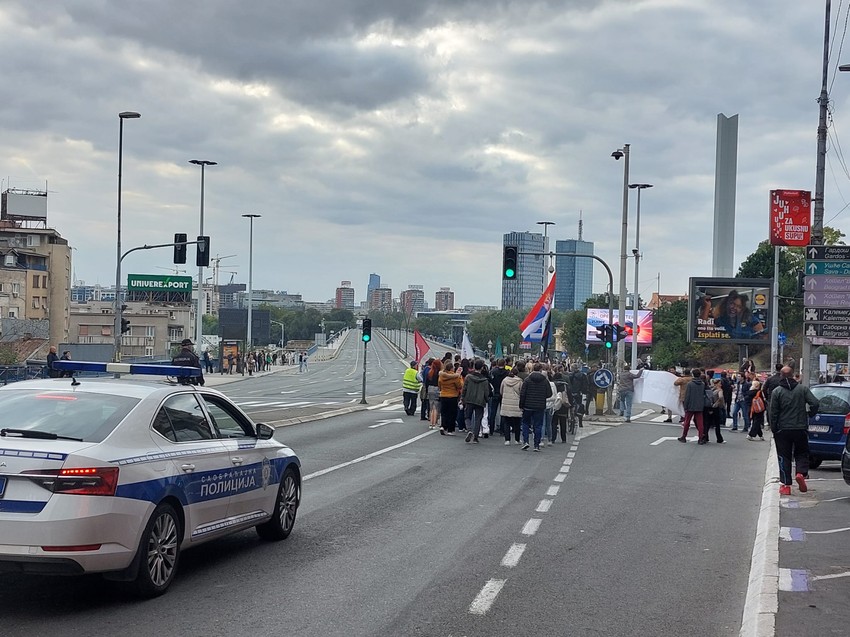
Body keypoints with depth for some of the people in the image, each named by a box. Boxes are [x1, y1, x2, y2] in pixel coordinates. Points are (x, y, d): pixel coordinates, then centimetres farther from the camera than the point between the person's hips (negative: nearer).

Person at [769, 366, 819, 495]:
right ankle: (801, 473, -10)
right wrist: (809, 415, 9)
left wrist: (774, 429, 3)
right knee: (801, 453, 16)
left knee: (784, 457, 5)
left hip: (783, 430, -1)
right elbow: (815, 403, -10)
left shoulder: (776, 391, -4)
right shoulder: (803, 389, 0)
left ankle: (786, 484, 2)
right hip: (801, 429, 1)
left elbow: (773, 412, -6)